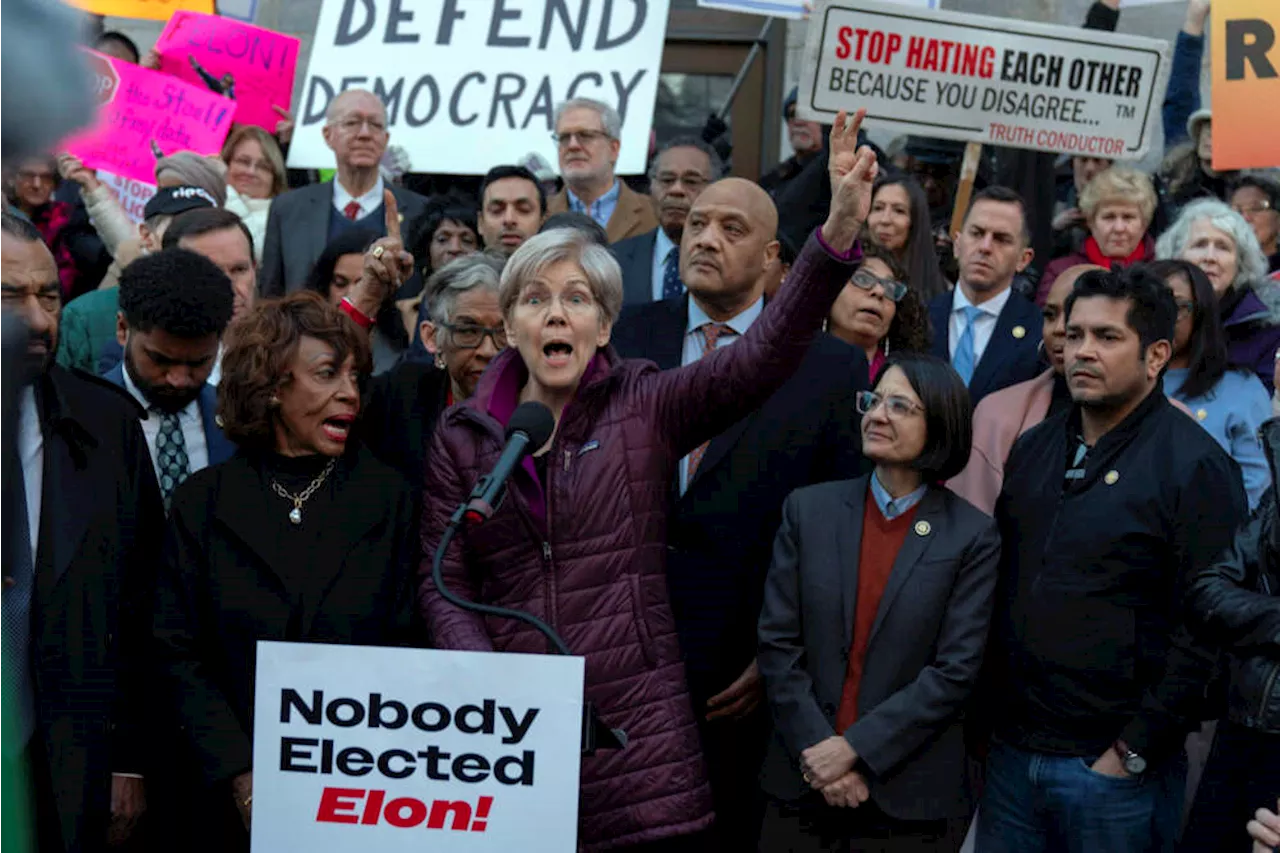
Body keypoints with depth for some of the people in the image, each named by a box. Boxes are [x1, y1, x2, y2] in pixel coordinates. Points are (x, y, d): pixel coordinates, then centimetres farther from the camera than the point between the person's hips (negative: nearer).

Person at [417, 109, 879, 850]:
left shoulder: (647, 407, 1)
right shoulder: (463, 436, 6)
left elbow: (765, 354, -14)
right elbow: (445, 583, 4)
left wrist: (839, 231, -27)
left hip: (638, 733, -1)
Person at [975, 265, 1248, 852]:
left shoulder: (1197, 467, -10)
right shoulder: (1032, 450, 10)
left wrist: (1135, 753, -14)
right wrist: (985, 713, 7)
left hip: (1111, 767, -5)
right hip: (1009, 753, 6)